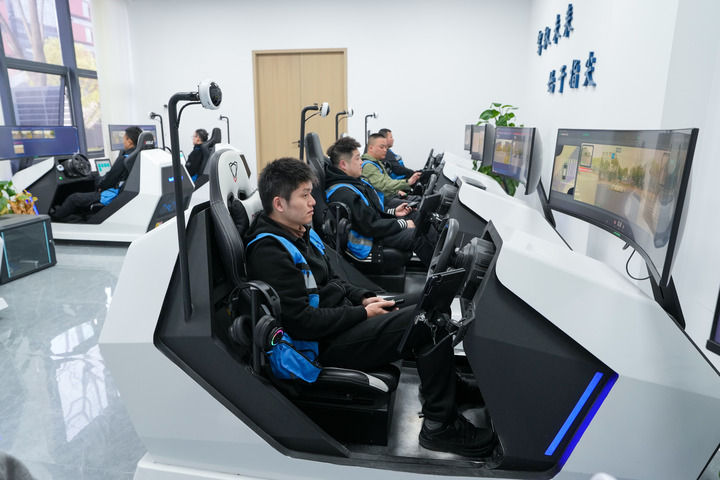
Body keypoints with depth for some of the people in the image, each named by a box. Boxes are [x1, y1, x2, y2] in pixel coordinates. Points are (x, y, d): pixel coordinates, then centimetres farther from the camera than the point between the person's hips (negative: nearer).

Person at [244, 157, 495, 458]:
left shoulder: (300, 232, 9)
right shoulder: (269, 252, -21)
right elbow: (301, 323, -25)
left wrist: (363, 298, 2)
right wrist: (364, 313, -17)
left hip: (341, 315, 10)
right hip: (324, 344, -10)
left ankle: (448, 385, 22)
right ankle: (439, 426, -6)